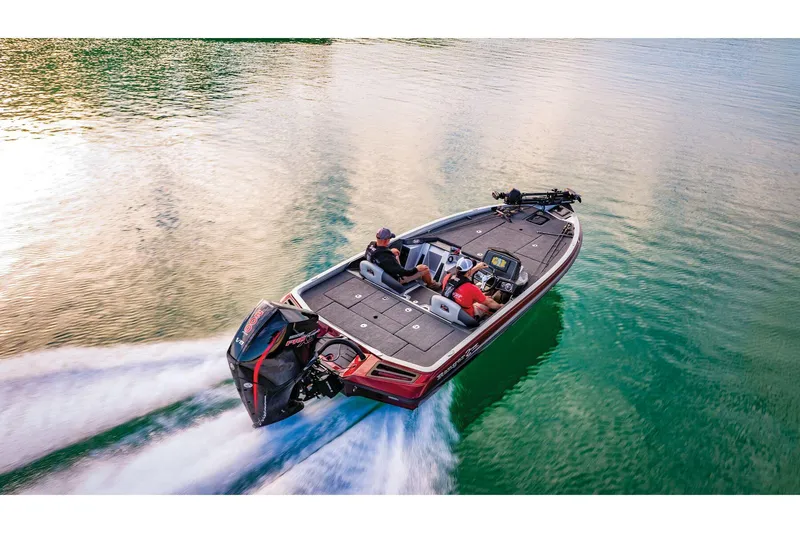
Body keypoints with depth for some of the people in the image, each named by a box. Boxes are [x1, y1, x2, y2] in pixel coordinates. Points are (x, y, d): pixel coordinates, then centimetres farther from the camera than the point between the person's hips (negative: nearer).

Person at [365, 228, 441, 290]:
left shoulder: (371, 246, -18)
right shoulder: (387, 258, -41)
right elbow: (403, 273, -32)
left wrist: (390, 251, 6)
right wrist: (417, 269, -16)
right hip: (396, 279, -8)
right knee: (425, 268, 0)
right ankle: (431, 284, 35)